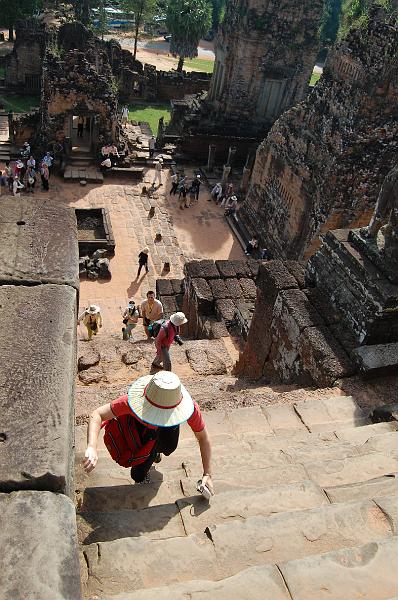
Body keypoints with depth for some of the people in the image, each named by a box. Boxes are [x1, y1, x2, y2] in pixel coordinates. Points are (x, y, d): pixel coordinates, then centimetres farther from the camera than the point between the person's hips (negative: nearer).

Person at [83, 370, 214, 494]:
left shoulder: (190, 407, -42)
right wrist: (92, 448, -57)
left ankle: (156, 449, 16)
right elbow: (97, 415, -41)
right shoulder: (134, 401, -45)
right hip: (138, 422, -2)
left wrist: (207, 474, -23)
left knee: (168, 447, -21)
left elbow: (203, 438, -26)